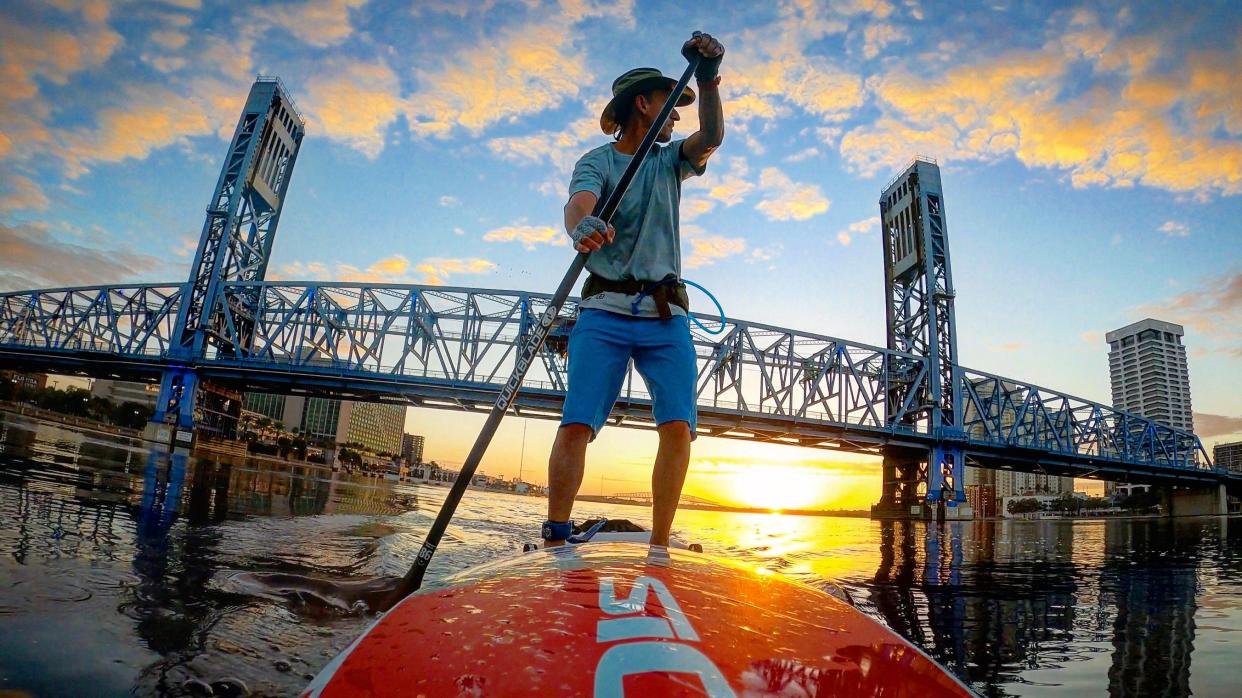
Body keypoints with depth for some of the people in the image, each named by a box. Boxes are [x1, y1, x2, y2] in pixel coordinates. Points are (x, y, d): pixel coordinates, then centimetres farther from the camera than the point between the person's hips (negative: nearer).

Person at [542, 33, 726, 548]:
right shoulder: (597, 162, 6)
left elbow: (711, 138, 1)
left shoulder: (669, 161, 20)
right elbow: (578, 202, -16)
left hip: (666, 316, 4)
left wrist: (708, 80, -17)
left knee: (678, 426, -12)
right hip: (605, 310, -3)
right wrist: (582, 225, -40)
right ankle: (554, 539, -7)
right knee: (576, 423, -14)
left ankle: (658, 549, -7)